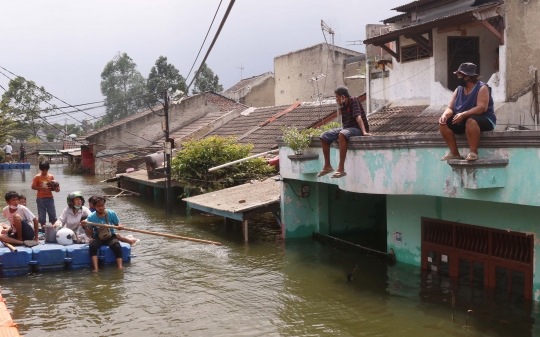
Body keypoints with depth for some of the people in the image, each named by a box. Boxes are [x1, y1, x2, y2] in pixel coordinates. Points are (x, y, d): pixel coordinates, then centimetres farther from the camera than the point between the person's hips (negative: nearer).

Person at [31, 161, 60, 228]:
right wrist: (42, 188, -19)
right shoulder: (37, 177, -2)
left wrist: (56, 189, -12)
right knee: (42, 215, 4)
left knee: (53, 214, 2)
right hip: (41, 199, -2)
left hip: (50, 198, 2)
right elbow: (33, 187, -7)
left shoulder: (51, 176, 5)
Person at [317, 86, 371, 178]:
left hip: (357, 128, -9)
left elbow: (358, 117, -24)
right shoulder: (342, 106, 10)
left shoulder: (353, 101, -12)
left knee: (342, 134, -39)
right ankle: (327, 166, 6)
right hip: (346, 127, 9)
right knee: (324, 137, -1)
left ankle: (341, 169, -41)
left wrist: (364, 132, -31)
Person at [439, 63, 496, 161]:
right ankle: (454, 152, -12)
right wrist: (445, 115, -21)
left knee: (471, 121, -40)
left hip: (484, 120, -7)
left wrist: (463, 114, -35)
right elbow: (450, 107, 4)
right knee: (444, 123, -14)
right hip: (462, 121, 7)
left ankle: (473, 152, -32)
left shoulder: (482, 88, -10)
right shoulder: (459, 90, 9)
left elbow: (482, 108, -24)